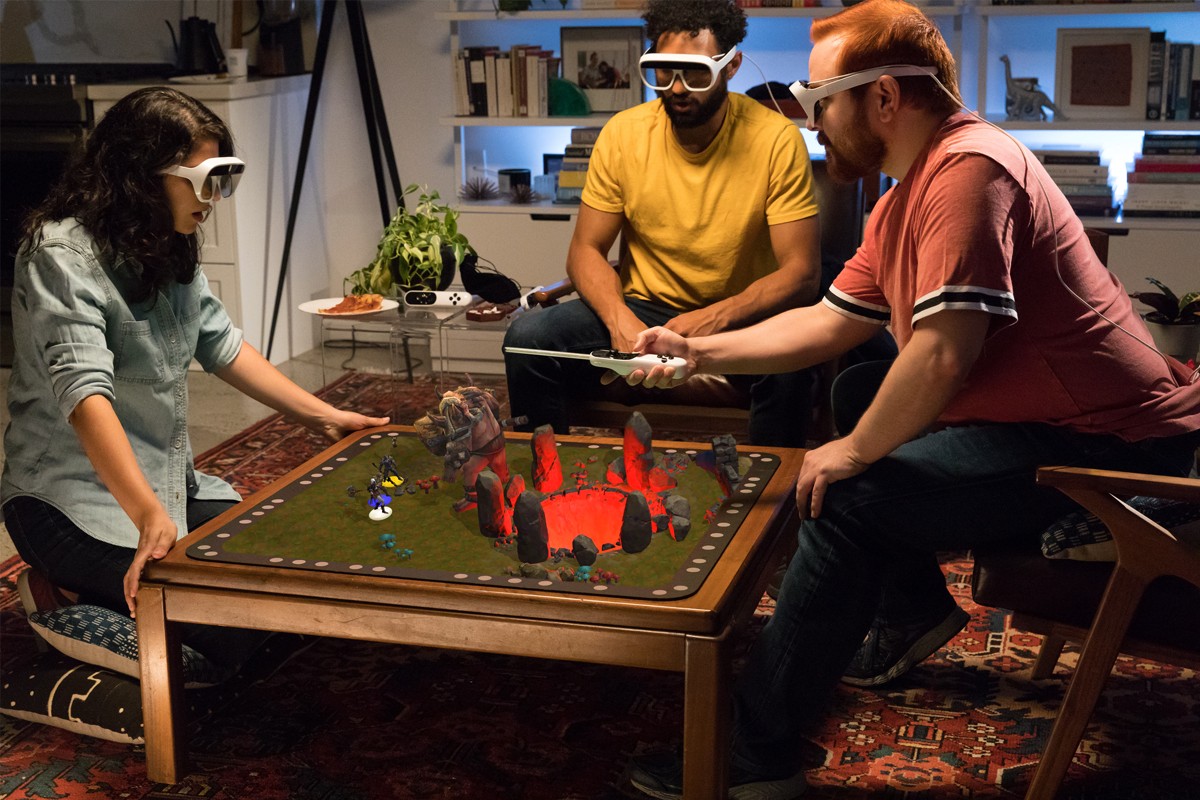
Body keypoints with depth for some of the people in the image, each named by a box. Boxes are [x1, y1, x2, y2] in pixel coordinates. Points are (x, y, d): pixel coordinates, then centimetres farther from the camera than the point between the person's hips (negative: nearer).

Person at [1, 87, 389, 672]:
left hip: (167, 480, 9)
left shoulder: (169, 253, 8)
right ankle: (63, 603, 0)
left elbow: (222, 346, 14)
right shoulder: (62, 255, -20)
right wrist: (150, 515, -45)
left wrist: (324, 416, 7)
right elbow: (84, 389, -33)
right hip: (75, 495, -9)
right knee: (230, 628, -24)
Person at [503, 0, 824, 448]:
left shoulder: (776, 140, -12)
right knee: (527, 341, -21)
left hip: (741, 314, -2)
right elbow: (586, 251, 0)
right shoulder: (623, 134, -5)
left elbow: (802, 273, -14)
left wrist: (716, 319, -30)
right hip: (643, 307, 3)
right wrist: (619, 319, -21)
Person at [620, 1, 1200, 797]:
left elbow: (942, 354, -29)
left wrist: (854, 452, -16)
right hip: (1048, 423, 11)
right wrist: (700, 353, 14)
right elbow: (830, 321, 18)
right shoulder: (909, 191, 12)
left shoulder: (969, 167, -21)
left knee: (847, 499, -21)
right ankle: (913, 606, 29)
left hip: (1103, 444, -11)